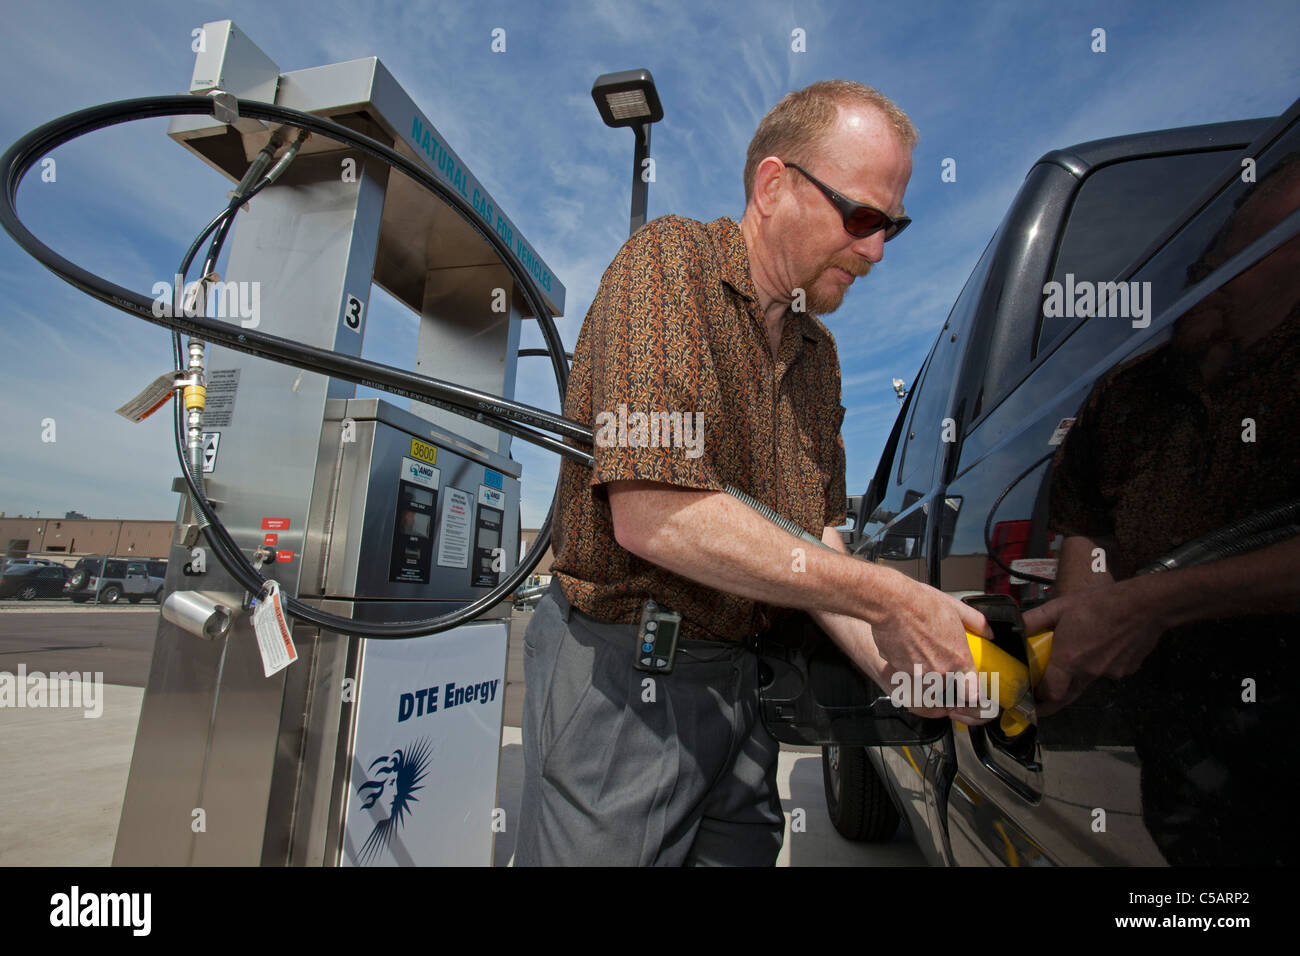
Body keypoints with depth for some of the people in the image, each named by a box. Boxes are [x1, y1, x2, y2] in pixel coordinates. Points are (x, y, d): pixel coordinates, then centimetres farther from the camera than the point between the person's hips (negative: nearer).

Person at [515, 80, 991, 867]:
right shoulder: (670, 260, -13)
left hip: (739, 680, 7)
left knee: (742, 851, 18)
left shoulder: (818, 351, 11)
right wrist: (883, 597, -20)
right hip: (623, 680, -7)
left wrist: (893, 665, -8)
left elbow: (814, 542, 9)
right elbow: (654, 516, -25)